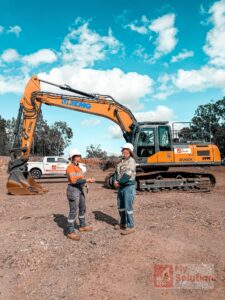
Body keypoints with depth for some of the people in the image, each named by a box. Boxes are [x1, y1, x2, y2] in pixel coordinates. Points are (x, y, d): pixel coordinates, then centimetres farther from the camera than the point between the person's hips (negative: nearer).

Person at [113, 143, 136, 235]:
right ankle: (123, 223, 32)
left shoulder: (131, 161, -14)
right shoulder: (122, 161, 13)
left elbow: (127, 175, -22)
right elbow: (117, 172, 9)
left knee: (128, 207, -5)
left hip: (129, 187, -9)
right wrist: (115, 180, -9)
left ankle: (130, 227, 7)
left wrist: (119, 182, -15)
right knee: (120, 206, 16)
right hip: (121, 187, 9)